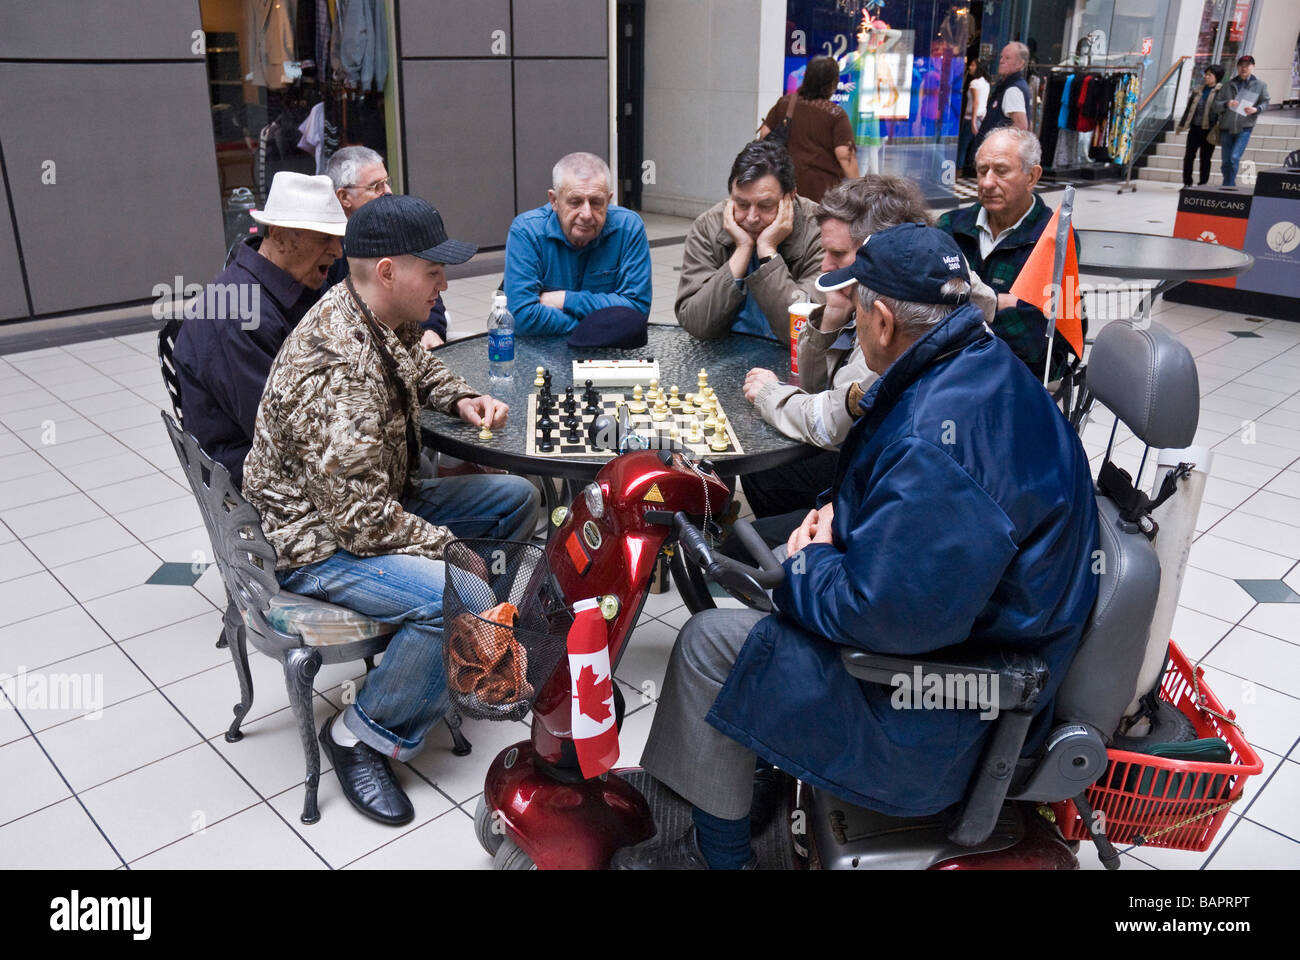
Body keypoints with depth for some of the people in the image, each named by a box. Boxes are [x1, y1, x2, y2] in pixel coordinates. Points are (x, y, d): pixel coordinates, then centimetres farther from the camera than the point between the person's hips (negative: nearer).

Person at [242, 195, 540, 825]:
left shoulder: (384, 319, -3)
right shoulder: (332, 371, -32)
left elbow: (417, 364, 23)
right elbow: (362, 518, -31)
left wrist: (460, 398, 4)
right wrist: (456, 550, -21)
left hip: (379, 500, 10)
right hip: (318, 542, -10)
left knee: (518, 497, 9)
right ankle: (364, 736, -8)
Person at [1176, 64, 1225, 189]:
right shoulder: (1198, 90, 10)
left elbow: (1219, 109, -10)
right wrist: (1181, 125, 17)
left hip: (1208, 130, -4)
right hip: (1195, 128, 4)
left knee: (1205, 158, 3)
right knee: (1189, 156, 3)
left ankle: (1203, 185, 10)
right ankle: (1187, 183, 12)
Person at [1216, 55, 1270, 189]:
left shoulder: (1260, 85, 8)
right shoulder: (1228, 85, 11)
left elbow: (1265, 102, 9)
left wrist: (1256, 109, -12)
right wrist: (1227, 104, -15)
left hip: (1244, 128, -3)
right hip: (1226, 127, 3)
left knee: (1234, 158, -18)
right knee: (1225, 161, 6)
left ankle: (1228, 186, -13)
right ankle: (1230, 186, 22)